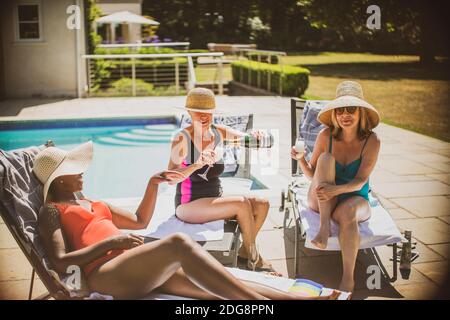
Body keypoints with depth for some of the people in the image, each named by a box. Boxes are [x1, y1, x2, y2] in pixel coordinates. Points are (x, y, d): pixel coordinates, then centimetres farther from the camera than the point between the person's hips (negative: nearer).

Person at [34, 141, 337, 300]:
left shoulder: (91, 203, 31)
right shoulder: (51, 211, 7)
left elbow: (140, 221, 34)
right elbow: (60, 262, -7)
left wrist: (152, 185, 19)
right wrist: (110, 242, -13)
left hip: (141, 268, 8)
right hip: (105, 273, -8)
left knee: (220, 291, -10)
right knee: (178, 243, -33)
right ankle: (263, 303, -41)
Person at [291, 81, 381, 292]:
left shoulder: (371, 142, -9)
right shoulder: (326, 135, -6)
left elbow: (360, 181, -16)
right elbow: (312, 174, -1)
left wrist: (336, 189, -34)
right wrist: (301, 159, -22)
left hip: (355, 198, -1)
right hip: (322, 201, 1)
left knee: (347, 212, -39)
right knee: (326, 158, -25)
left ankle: (348, 279, -31)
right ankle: (324, 226, -33)